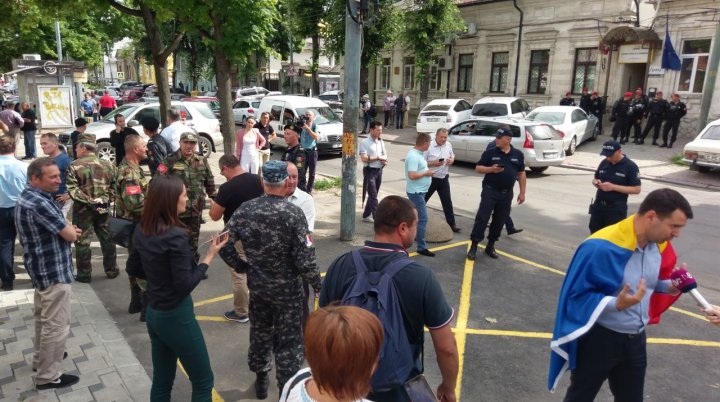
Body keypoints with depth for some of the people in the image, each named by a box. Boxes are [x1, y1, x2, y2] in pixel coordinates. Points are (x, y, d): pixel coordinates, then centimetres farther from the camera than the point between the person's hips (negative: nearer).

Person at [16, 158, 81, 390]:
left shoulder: (28, 197, 8)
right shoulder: (39, 203, -26)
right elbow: (70, 235, -21)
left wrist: (67, 228, -3)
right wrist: (71, 230, 0)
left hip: (41, 268, 11)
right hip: (54, 272, -11)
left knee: (44, 318, 25)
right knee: (56, 325, -1)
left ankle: (41, 358, 42)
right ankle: (48, 377, 9)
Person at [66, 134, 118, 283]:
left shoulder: (75, 166, -9)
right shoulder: (107, 164, 3)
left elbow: (72, 189, -17)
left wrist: (86, 200, -12)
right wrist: (107, 199, 8)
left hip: (83, 209, -3)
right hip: (104, 207, 4)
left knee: (82, 241, 6)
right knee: (107, 239, 13)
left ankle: (84, 274, 12)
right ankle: (111, 270, 21)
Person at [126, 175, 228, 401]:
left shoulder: (142, 231, 0)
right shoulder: (175, 236, -25)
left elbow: (133, 269, 12)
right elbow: (185, 285, -22)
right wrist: (210, 256, -16)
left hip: (154, 313, 8)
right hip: (176, 316, -8)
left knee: (161, 381, 20)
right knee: (203, 382, 10)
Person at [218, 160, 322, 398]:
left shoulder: (245, 209, -8)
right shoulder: (293, 213, -20)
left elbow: (224, 243, -6)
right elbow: (304, 258, -20)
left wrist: (241, 266, 6)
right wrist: (318, 285, -7)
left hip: (257, 286, 4)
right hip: (287, 289, -4)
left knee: (260, 332, 24)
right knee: (288, 340, 10)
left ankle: (260, 380, 41)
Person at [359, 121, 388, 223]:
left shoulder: (381, 142, 11)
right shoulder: (365, 142, -11)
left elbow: (385, 155, 15)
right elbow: (364, 158, -18)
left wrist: (384, 160, -9)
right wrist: (378, 158, -16)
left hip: (379, 170, 7)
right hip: (369, 171, -7)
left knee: (373, 195, 14)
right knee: (373, 196, -8)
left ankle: (366, 215, 26)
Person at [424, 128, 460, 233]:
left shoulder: (448, 145, 2)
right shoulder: (429, 146, -15)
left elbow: (452, 155, 19)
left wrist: (452, 160, -5)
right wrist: (434, 163, -27)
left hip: (444, 179, 5)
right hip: (430, 179, -4)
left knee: (447, 202, 9)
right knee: (422, 200, 8)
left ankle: (452, 224, 18)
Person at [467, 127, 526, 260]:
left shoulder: (518, 155, 5)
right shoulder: (490, 153, -2)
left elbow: (521, 174, 11)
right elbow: (478, 168, -1)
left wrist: (522, 192, 8)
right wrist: (491, 169, -19)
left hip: (507, 194, 3)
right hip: (490, 191, -3)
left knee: (499, 221, 9)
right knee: (482, 218, -8)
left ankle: (490, 246, 22)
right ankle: (473, 246, -2)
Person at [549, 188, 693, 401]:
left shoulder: (658, 244, -3)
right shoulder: (601, 247, -29)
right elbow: (576, 295, -23)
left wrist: (668, 286, -4)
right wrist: (616, 304, -35)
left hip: (635, 339, 7)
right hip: (599, 339, -7)